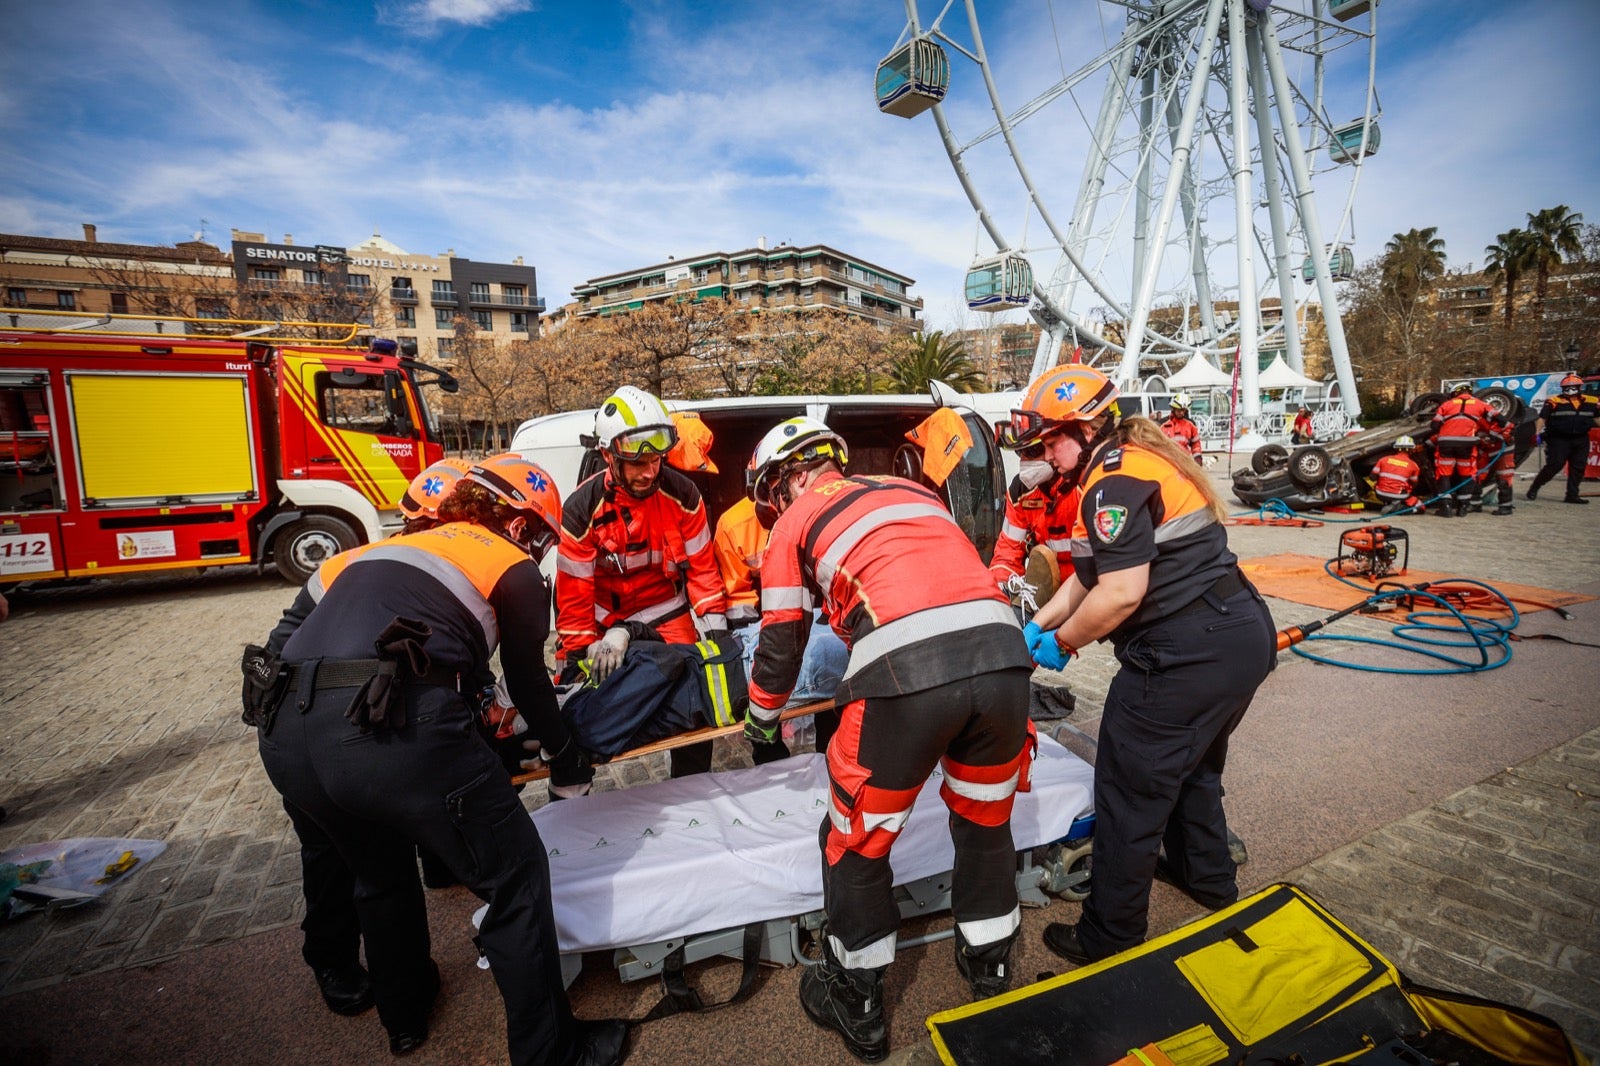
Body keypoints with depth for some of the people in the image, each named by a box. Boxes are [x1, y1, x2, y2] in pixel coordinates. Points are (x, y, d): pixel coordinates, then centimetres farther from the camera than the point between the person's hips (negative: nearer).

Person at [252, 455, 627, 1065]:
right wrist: (564, 750, 37)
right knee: (515, 879, 12)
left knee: (379, 872, 33)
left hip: (283, 738, 8)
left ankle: (404, 1017, 52)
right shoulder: (513, 568, 11)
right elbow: (528, 682, 20)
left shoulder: (375, 550, 29)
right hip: (396, 731, -7)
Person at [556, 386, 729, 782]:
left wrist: (716, 628, -14)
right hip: (607, 618, -1)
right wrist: (577, 658, -14)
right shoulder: (583, 509, -21)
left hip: (668, 612, 1)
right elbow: (574, 594, -14)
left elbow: (701, 567, -8)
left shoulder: (682, 493, -17)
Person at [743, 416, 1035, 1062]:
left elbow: (782, 639, 22)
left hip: (905, 672, -5)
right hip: (1002, 653, 6)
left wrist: (762, 716, 41)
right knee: (986, 825, 29)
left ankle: (857, 1009, 38)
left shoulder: (796, 521, 17)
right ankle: (989, 970, 50)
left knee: (857, 844, 19)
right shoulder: (910, 489, 30)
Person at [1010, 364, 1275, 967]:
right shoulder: (1141, 460, 16)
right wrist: (1037, 626, 13)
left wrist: (1062, 642, -9)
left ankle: (1111, 936, 18)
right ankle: (1206, 876, 52)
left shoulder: (1113, 480, -17)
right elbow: (1091, 574, 17)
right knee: (1192, 767, 30)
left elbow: (1121, 592, -24)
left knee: (1129, 796, 3)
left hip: (1187, 657, -11)